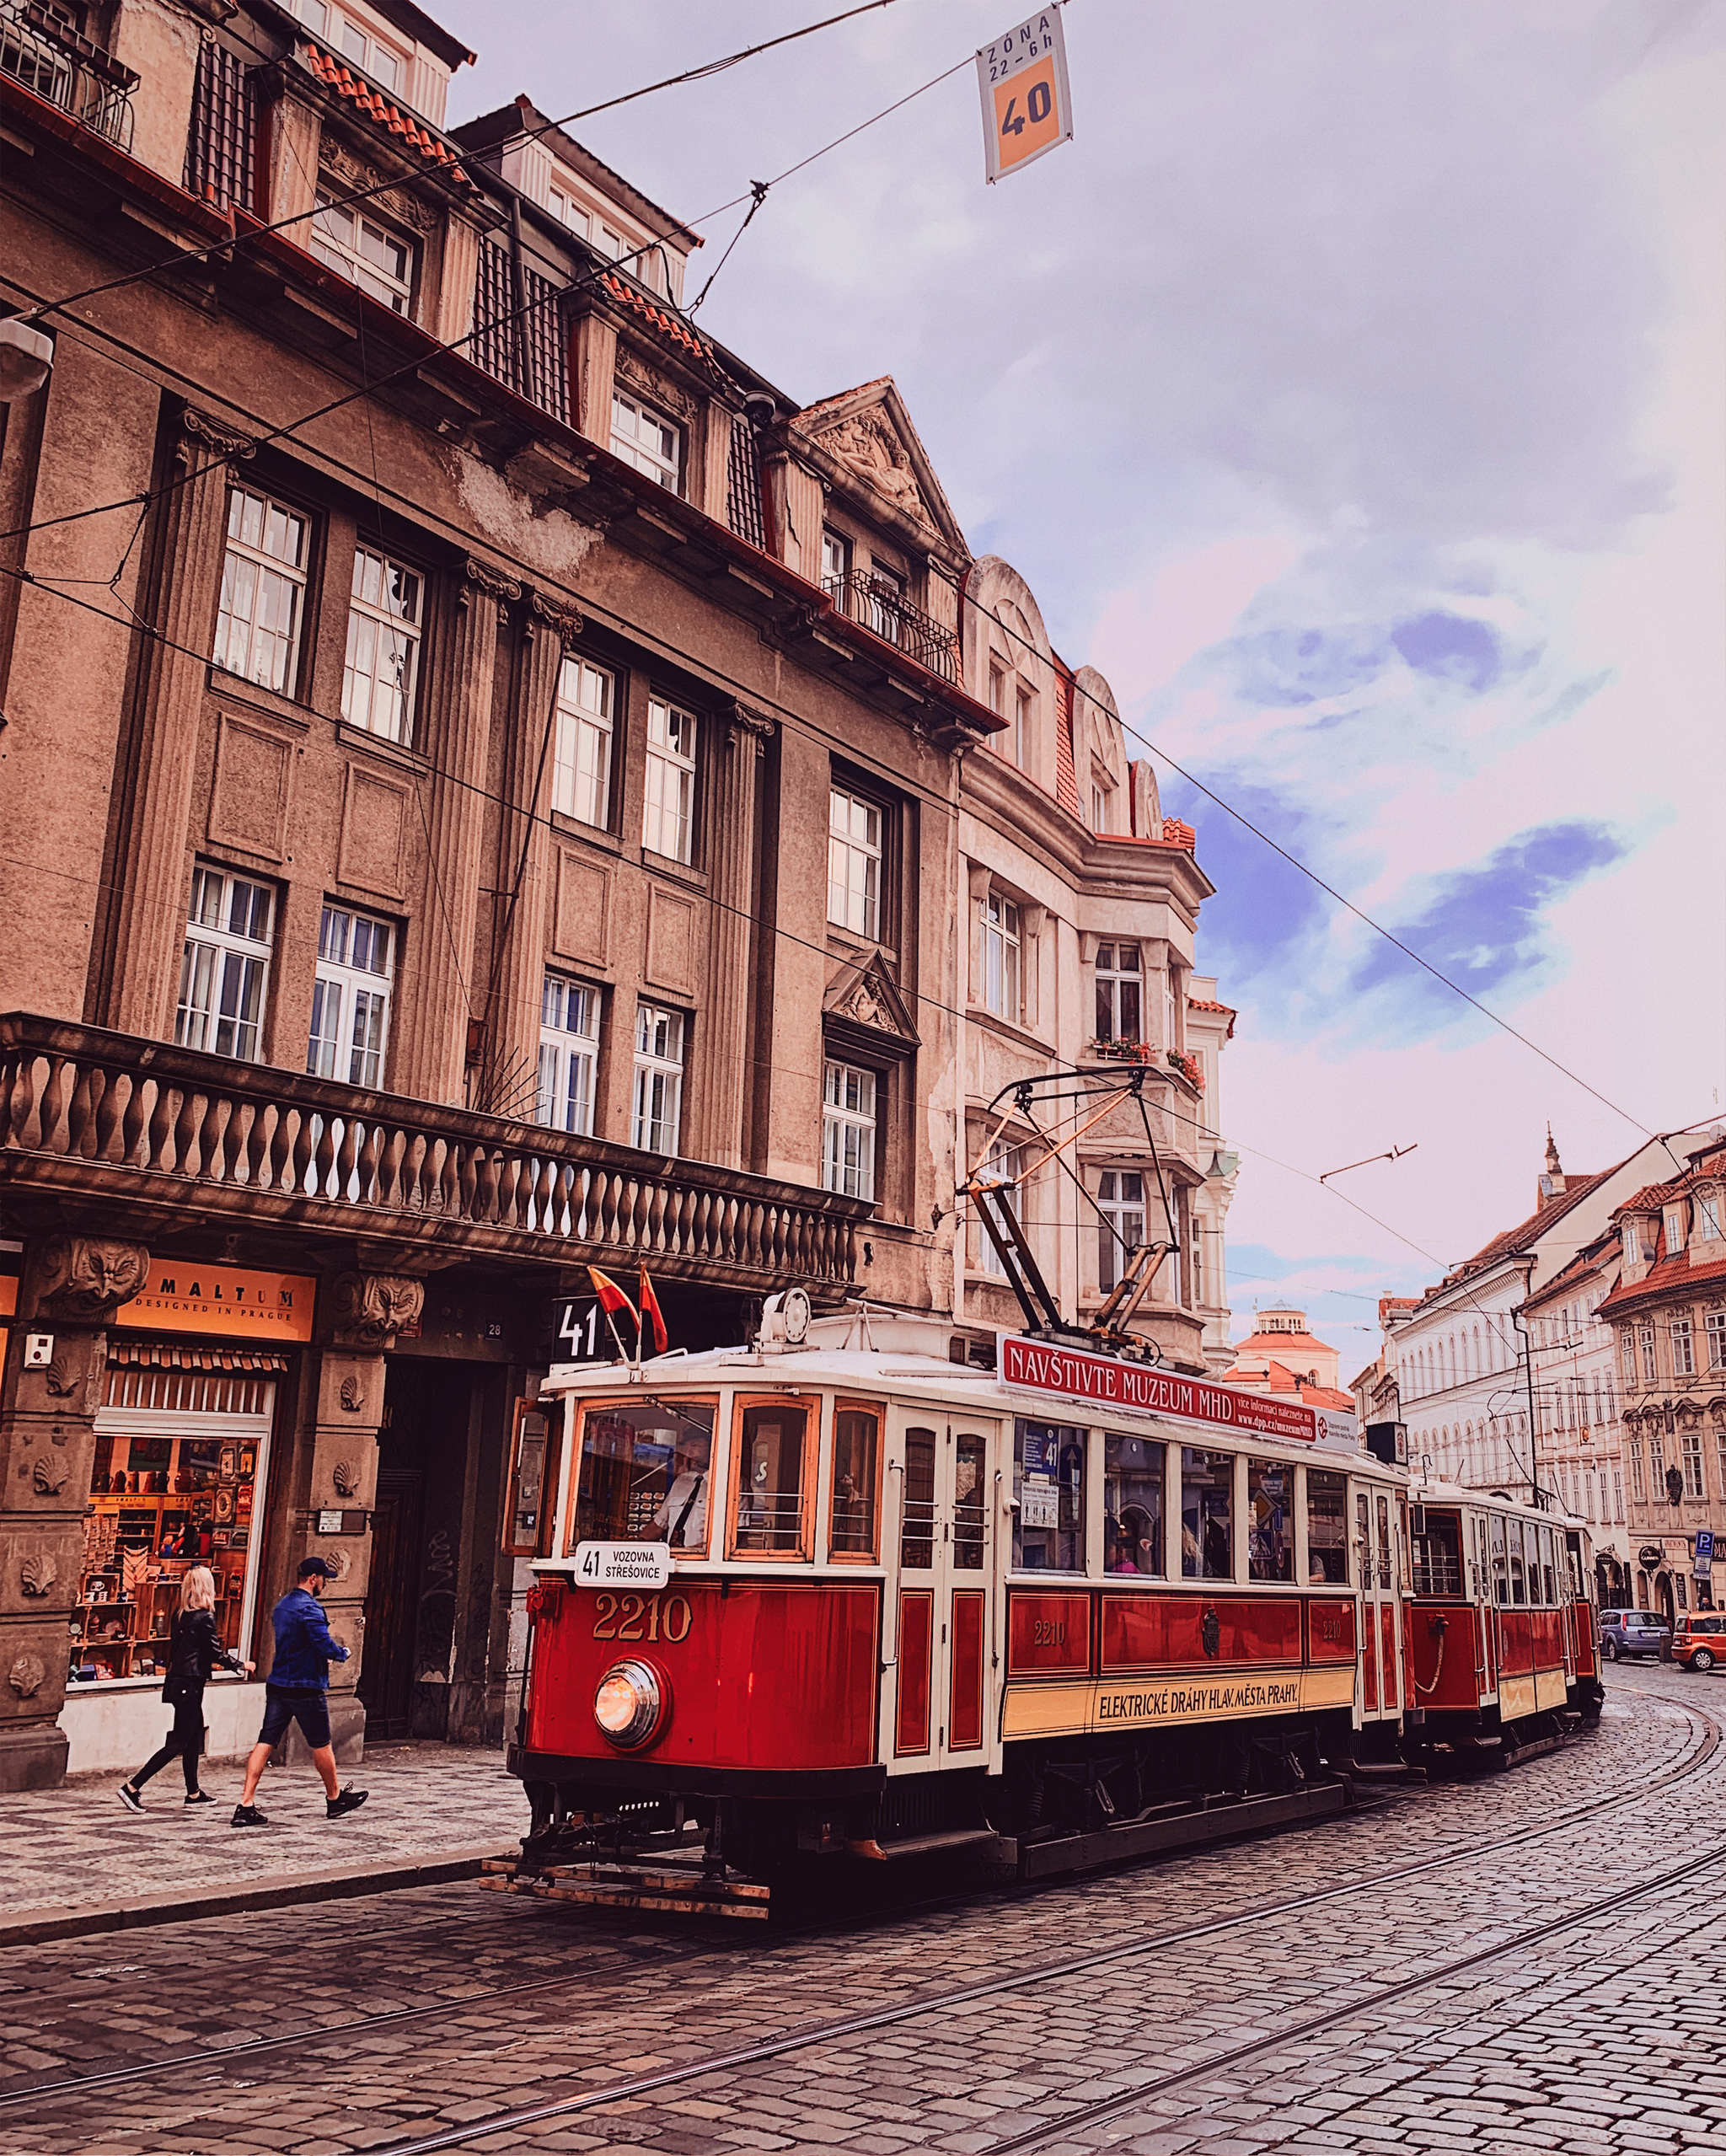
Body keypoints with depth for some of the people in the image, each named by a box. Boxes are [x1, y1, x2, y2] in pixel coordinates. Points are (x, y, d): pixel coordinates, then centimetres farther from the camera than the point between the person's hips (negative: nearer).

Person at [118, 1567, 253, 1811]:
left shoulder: (180, 1615, 7)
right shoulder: (204, 1618, -15)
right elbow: (217, 1654, -13)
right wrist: (242, 1665, 2)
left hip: (177, 1680, 9)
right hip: (190, 1684, -9)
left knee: (195, 1737, 18)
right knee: (178, 1744, -3)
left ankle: (193, 1793, 26)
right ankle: (132, 1787, -6)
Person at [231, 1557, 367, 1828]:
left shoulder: (281, 1606, 12)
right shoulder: (309, 1608, -17)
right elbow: (326, 1646, -23)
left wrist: (322, 1655, 15)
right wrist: (343, 1653, -2)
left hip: (277, 1684, 8)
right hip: (306, 1688, -7)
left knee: (265, 1742, 2)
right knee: (321, 1744, 8)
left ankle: (246, 1804, -5)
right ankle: (335, 1799, 23)